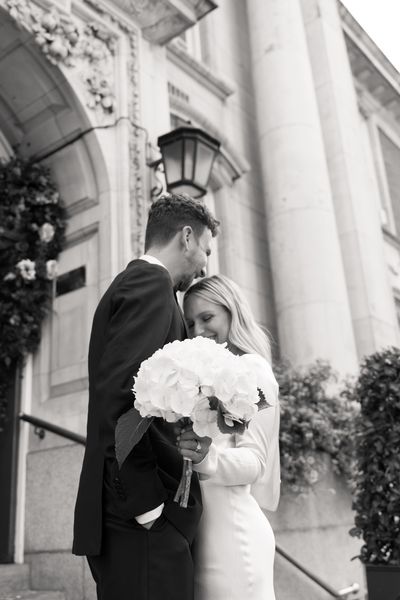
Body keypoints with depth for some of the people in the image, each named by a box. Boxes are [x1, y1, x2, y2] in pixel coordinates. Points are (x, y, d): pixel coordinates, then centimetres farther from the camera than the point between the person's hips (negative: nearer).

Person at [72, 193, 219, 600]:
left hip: (128, 515, 10)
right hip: (144, 520, -10)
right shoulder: (151, 282, -8)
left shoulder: (131, 283, 21)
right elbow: (116, 392, -21)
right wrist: (147, 502, -19)